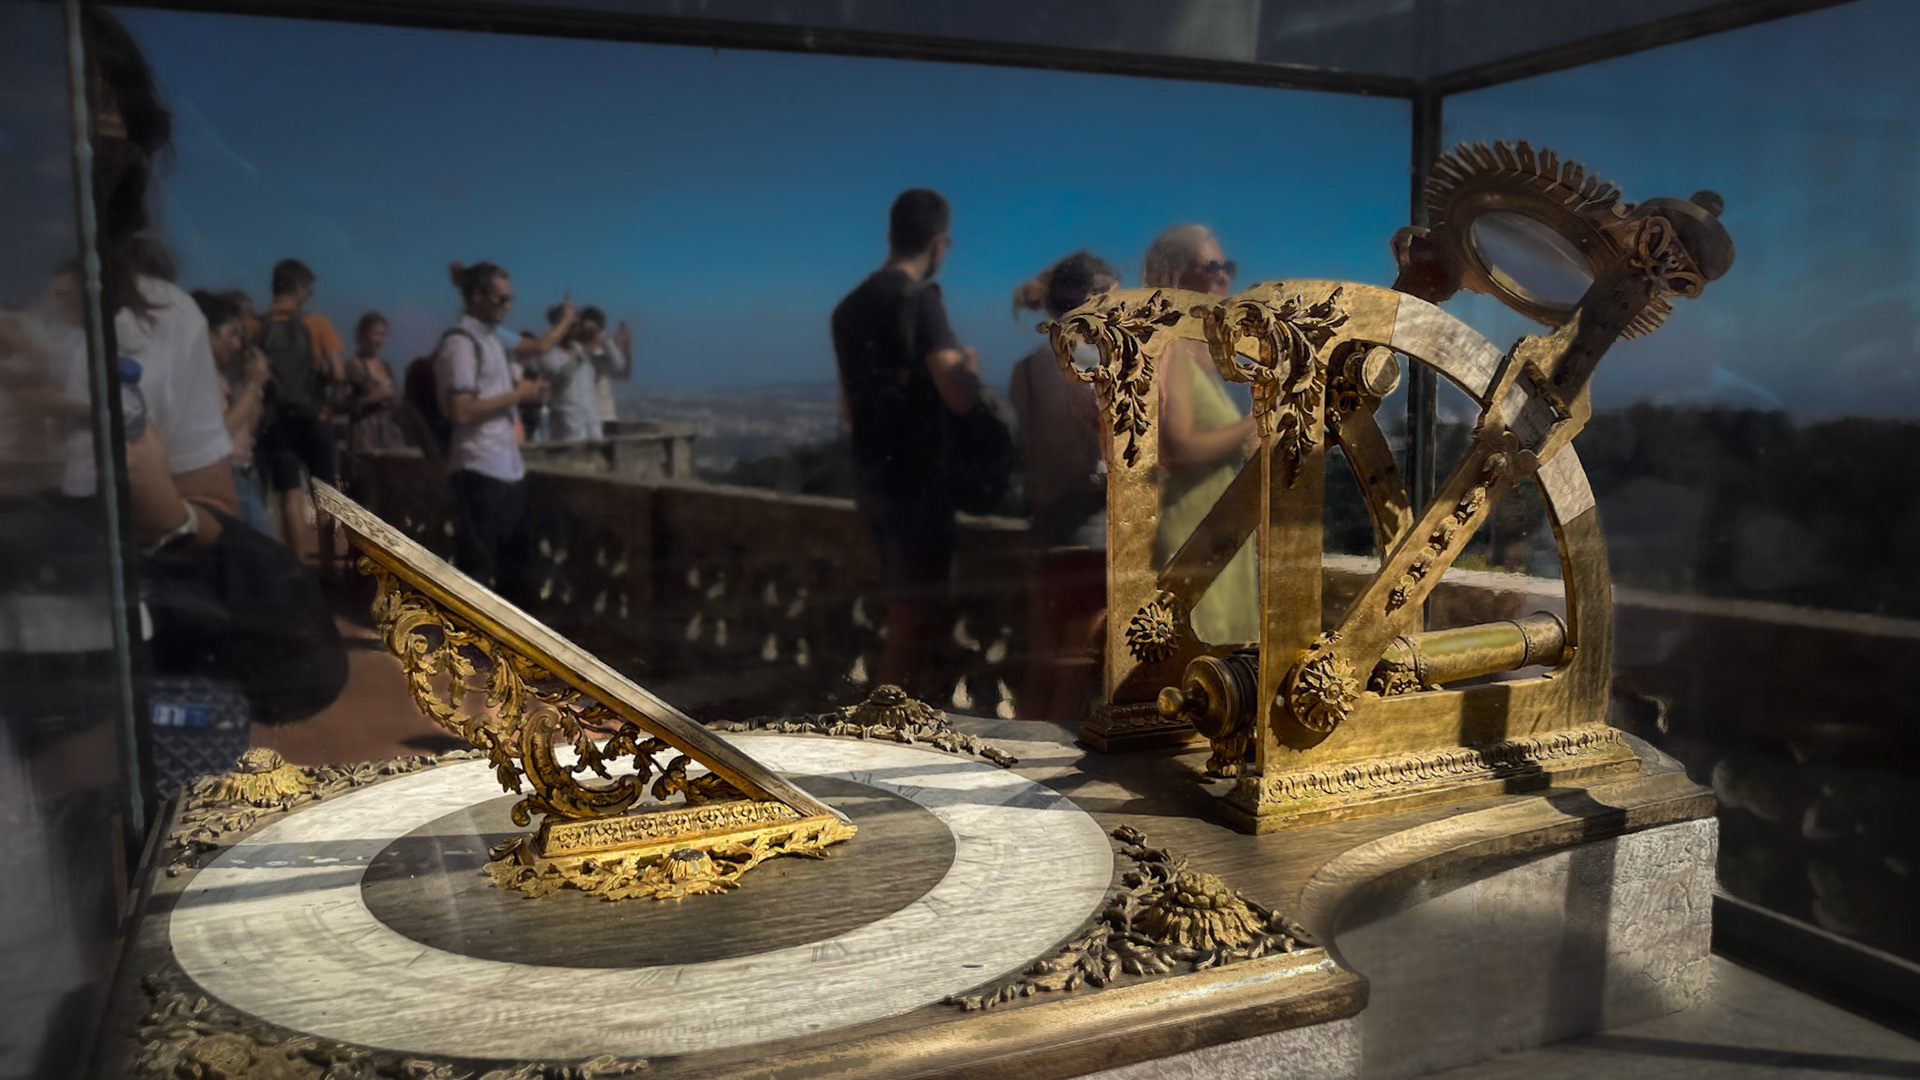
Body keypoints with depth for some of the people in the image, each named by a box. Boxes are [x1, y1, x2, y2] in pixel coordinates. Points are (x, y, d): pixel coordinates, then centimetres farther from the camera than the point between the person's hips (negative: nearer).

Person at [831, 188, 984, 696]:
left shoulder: (850, 307, 11)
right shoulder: (919, 299, -14)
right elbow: (960, 398, -21)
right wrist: (970, 368, 0)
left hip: (872, 475, 9)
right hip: (915, 478, -9)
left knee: (909, 613, 20)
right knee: (912, 621, -2)